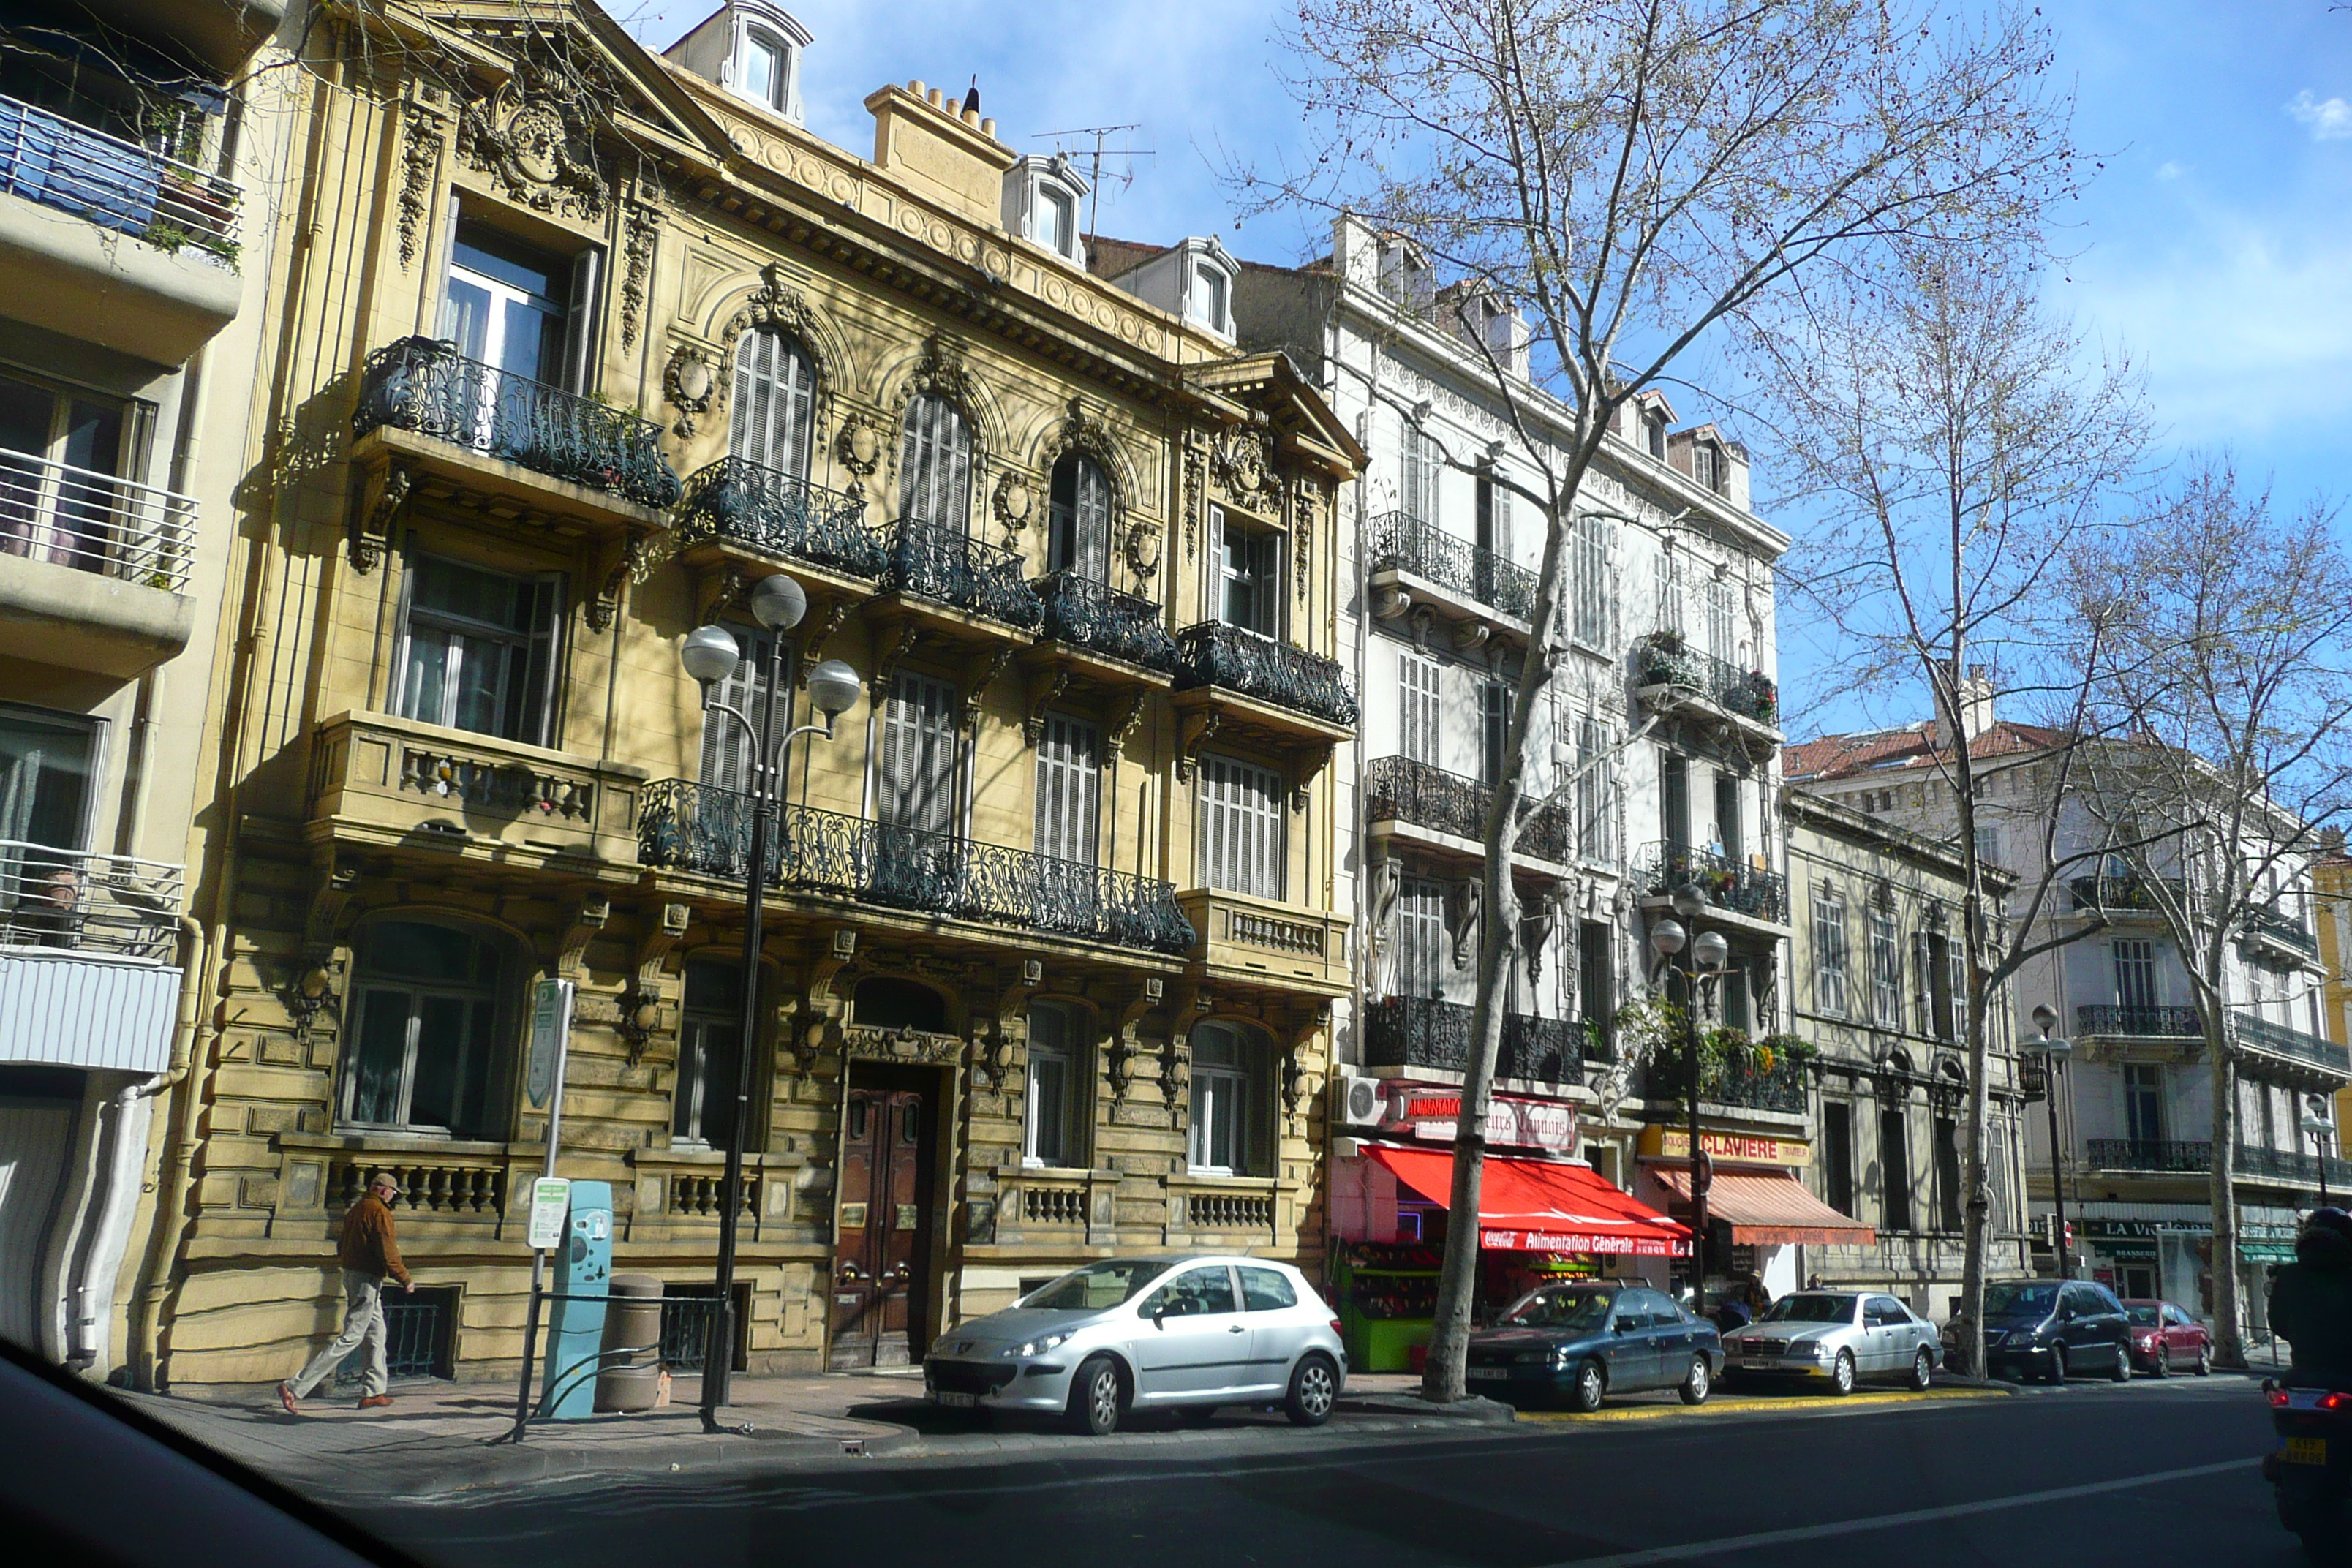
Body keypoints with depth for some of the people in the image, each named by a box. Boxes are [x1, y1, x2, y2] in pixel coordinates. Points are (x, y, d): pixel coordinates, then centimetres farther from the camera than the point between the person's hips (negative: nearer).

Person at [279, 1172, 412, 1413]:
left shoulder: (355, 1209, 13)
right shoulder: (379, 1212, -14)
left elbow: (343, 1247, 18)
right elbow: (387, 1253, -18)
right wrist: (404, 1278, -8)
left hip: (351, 1273, 10)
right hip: (368, 1280, -10)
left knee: (377, 1334, 16)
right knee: (350, 1338, -9)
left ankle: (373, 1392, 18)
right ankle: (296, 1389, -13)